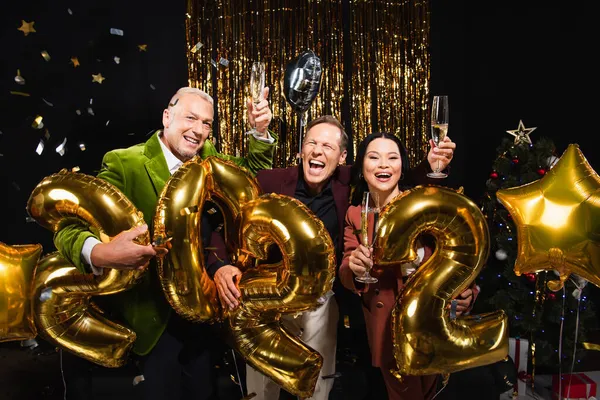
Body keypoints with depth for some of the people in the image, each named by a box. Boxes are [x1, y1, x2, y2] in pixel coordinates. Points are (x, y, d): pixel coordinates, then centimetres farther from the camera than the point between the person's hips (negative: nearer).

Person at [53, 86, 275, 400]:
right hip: (155, 312, -5)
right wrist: (100, 254, -48)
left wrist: (260, 132, -14)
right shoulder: (125, 163, -20)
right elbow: (69, 226, -25)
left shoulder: (208, 157, 0)